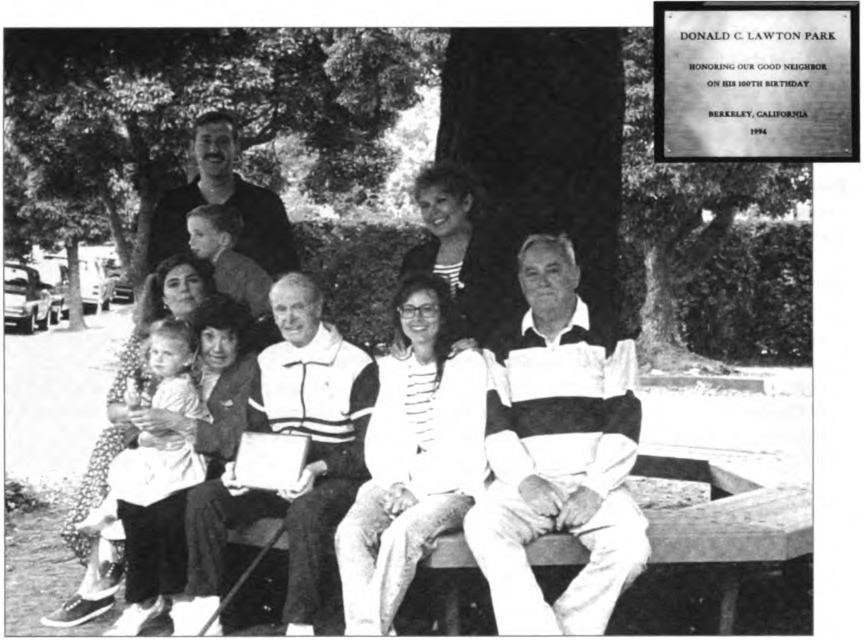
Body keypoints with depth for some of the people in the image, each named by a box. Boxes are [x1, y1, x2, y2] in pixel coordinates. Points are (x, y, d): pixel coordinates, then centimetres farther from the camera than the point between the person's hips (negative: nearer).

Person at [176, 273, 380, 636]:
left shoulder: (356, 364, -5)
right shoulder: (267, 362, 14)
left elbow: (369, 447, -8)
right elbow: (255, 430, 19)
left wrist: (319, 468, -22)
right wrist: (238, 465, -2)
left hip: (335, 479, -5)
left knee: (306, 511, -38)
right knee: (203, 498, -16)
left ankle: (299, 624, -29)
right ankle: (202, 605, -8)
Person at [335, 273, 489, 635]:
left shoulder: (468, 364, 5)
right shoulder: (392, 369, 19)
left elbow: (467, 442, -4)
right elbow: (377, 440, 14)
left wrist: (417, 489, -13)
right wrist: (395, 483, -6)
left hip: (450, 487, -4)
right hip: (395, 484, 4)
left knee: (402, 533, -32)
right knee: (350, 532, -25)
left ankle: (364, 632, -26)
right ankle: (366, 630, -31)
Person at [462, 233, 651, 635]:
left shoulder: (609, 338, 8)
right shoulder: (505, 345, 14)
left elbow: (623, 425, 0)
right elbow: (497, 426, 5)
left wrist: (595, 487, -14)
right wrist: (526, 480, -12)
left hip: (594, 483, -1)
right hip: (525, 483, 1)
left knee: (630, 545, -29)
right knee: (482, 526, -29)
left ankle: (531, 631, -18)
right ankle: (543, 631, -30)